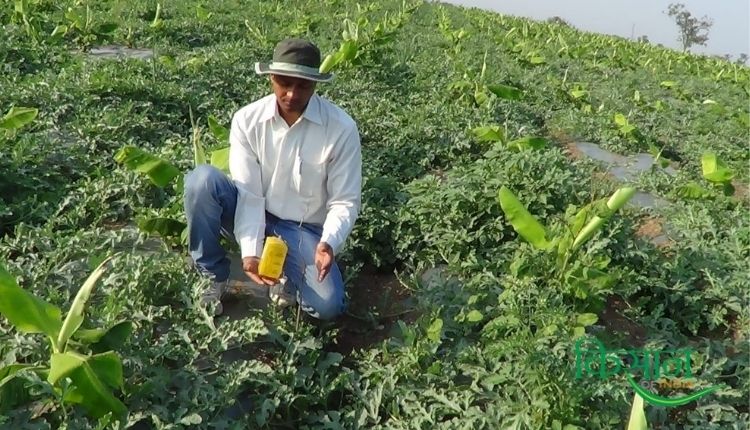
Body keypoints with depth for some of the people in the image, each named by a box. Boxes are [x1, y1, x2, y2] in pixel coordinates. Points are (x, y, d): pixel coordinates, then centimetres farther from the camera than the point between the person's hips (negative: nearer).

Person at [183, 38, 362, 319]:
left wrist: (329, 243, -32)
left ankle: (285, 272, 11)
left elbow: (344, 202, -13)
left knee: (327, 306, -24)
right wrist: (250, 251, -28)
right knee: (202, 180, -28)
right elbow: (248, 194, -15)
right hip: (252, 217, 2)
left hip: (303, 230, -1)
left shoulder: (341, 128, -17)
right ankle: (214, 277, -8)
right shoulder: (247, 120, -12)